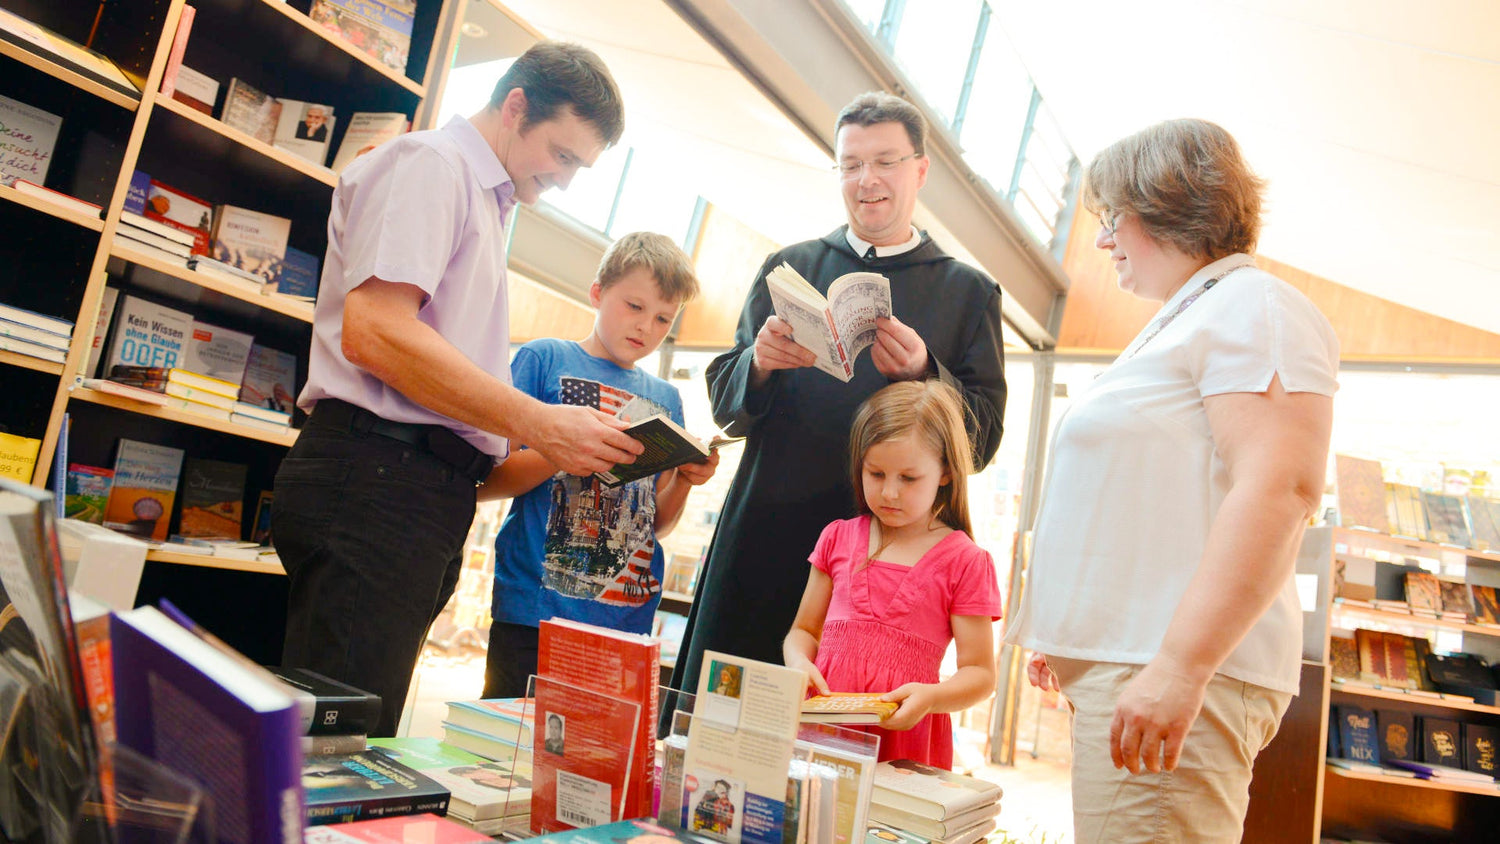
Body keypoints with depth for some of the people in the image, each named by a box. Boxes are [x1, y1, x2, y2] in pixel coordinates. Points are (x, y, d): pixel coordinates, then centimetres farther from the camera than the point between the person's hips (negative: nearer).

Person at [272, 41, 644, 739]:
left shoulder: (484, 201, 27)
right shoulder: (430, 162, -1)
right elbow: (375, 331, -17)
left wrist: (560, 445, 12)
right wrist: (539, 426, -14)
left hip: (423, 494, 9)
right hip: (375, 479, -9)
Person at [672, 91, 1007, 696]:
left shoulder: (968, 292, 10)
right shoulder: (790, 268, 14)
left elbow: (984, 440, 4)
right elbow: (724, 406, 12)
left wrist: (924, 373, -15)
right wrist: (759, 363, -11)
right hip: (765, 536, 2)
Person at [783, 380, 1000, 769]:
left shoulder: (965, 561, 1)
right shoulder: (838, 538, 12)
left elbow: (980, 673, 1)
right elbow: (803, 630, 17)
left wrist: (930, 697, -17)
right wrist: (800, 664, -5)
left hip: (903, 736, -2)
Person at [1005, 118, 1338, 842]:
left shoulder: (1252, 307, -6)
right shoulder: (1186, 321, 25)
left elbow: (1280, 490, -21)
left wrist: (1180, 666, -25)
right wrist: (1069, 635, 25)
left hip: (1173, 675, -10)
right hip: (1120, 663, 10)